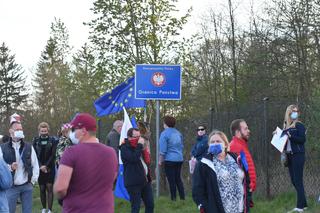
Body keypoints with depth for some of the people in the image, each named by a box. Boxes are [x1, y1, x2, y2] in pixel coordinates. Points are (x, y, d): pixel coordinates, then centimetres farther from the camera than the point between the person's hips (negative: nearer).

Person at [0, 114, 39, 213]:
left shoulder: (29, 147, 6)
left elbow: (35, 165, 8)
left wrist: (33, 180, 2)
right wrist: (10, 167, -21)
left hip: (27, 186, 2)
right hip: (11, 187, -2)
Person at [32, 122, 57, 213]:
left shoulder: (52, 140, 1)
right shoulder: (35, 140, 5)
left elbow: (53, 155, -3)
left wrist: (46, 166, -11)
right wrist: (40, 166, -10)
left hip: (50, 168, -1)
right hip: (39, 168, 1)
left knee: (50, 188, -4)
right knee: (42, 188, 6)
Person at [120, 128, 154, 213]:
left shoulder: (138, 146, 16)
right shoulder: (125, 148, -9)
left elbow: (147, 160, 22)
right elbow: (133, 158, -27)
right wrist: (140, 145, -19)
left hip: (145, 180, 8)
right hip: (134, 182, -8)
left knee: (150, 205, 9)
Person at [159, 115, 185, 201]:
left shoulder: (164, 134, -11)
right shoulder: (178, 133, 8)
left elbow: (163, 150, -13)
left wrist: (160, 161, -4)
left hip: (170, 159, -6)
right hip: (179, 159, 6)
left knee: (171, 180, 2)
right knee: (178, 178, 16)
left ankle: (173, 198, 6)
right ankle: (182, 197, 17)